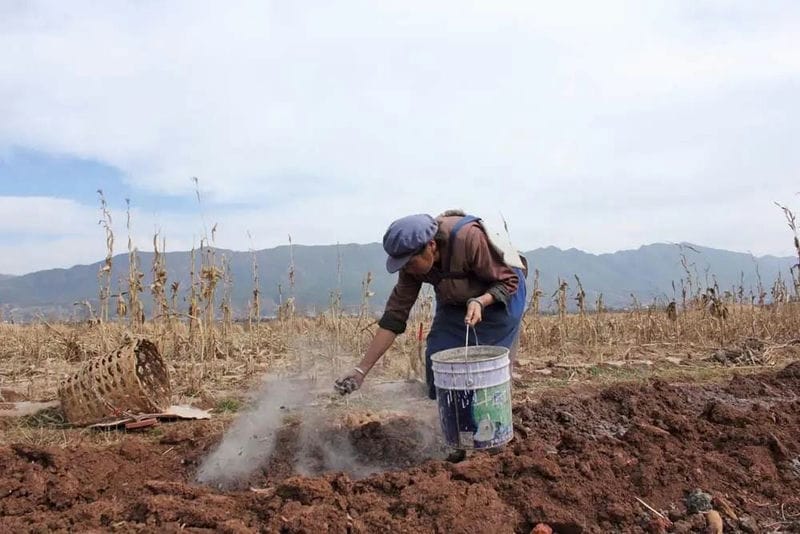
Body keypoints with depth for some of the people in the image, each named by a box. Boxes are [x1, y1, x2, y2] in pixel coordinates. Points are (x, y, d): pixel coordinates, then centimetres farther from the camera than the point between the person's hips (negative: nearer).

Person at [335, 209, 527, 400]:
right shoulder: (413, 261, -19)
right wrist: (362, 369, -20)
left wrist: (480, 302, -42)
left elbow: (508, 281, -22)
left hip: (498, 299, -5)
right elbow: (395, 314, -17)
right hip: (453, 303, 5)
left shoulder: (469, 238, -36)